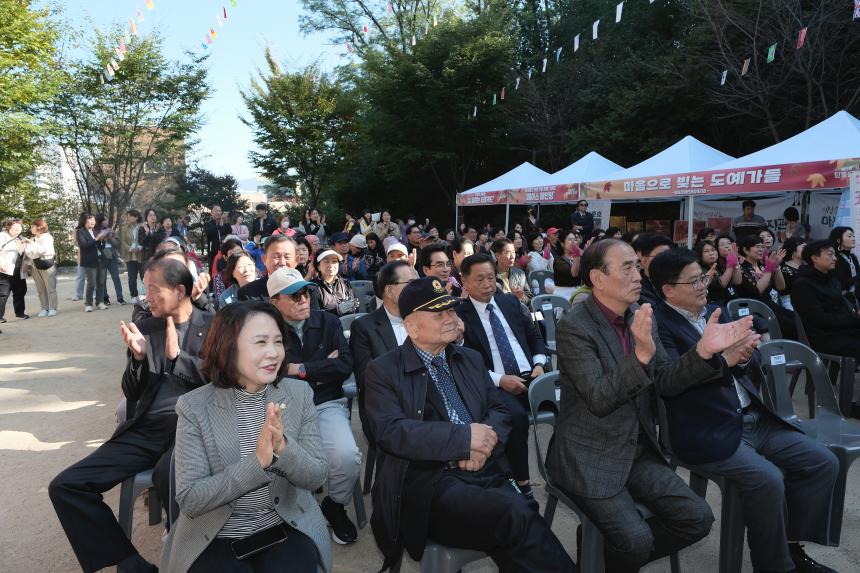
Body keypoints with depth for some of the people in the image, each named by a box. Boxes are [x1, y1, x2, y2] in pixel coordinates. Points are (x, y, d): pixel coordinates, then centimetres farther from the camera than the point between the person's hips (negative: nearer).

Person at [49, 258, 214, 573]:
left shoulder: (213, 326, 4)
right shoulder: (145, 327, 15)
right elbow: (131, 394, 16)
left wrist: (177, 355, -11)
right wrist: (138, 357, -4)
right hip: (145, 429, 6)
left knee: (168, 475, -38)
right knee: (65, 486, -7)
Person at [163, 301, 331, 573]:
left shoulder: (299, 393, -4)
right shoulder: (194, 406, -10)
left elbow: (316, 477, -5)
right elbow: (189, 500, -13)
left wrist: (284, 448, -25)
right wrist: (257, 462, -26)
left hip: (287, 529, 2)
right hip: (215, 540, -1)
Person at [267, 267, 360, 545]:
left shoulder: (328, 321, 7)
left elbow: (345, 365, -4)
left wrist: (300, 370, -6)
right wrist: (322, 369, -5)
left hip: (327, 405, 1)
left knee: (347, 457, -25)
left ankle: (335, 506, 9)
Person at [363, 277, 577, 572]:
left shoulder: (471, 359, 19)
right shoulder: (383, 371, 1)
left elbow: (498, 410, 18)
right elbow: (390, 431, -11)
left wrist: (488, 439, -6)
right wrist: (465, 437, -15)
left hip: (486, 472, 5)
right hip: (429, 483, -4)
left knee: (521, 513, -28)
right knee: (517, 516, -29)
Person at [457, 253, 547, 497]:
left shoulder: (510, 302, 15)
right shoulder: (460, 315, 1)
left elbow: (535, 337, 20)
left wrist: (539, 364, 0)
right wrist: (500, 379, -15)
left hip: (531, 376, 5)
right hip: (495, 384, -4)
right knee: (517, 416, -34)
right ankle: (521, 482, -17)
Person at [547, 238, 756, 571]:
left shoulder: (642, 317, 3)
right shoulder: (574, 327, -18)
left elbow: (664, 384, 3)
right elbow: (599, 399, -24)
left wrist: (704, 351, -13)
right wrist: (641, 354, -37)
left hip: (639, 451, 7)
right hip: (591, 458, -7)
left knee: (698, 519, -2)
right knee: (636, 541, -19)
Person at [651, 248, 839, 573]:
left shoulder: (715, 312, 14)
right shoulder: (659, 325, -10)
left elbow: (753, 364, 13)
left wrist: (744, 357, -11)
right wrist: (723, 359, -30)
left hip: (755, 420, 8)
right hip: (709, 432, -8)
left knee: (823, 462, 2)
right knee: (768, 480, -26)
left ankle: (792, 546, 16)